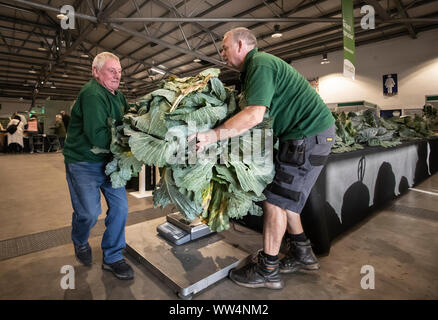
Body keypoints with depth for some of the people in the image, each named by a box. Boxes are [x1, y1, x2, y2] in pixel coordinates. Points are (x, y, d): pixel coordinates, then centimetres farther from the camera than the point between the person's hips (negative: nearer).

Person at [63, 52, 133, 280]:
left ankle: (112, 257, 19)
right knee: (89, 213, -6)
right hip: (82, 162, -7)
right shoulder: (92, 94, -19)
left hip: (107, 161, 8)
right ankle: (80, 243, 32)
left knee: (120, 206, 2)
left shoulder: (118, 96, 10)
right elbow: (97, 135, -28)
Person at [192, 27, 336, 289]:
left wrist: (212, 135, -28)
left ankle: (267, 271, 9)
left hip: (309, 134, -10)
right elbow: (250, 107, 17)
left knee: (276, 200, -6)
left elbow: (254, 115, -28)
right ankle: (303, 254, 29)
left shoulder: (260, 64, -14)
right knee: (284, 196, 14)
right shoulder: (258, 64, 19)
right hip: (310, 131, 10)